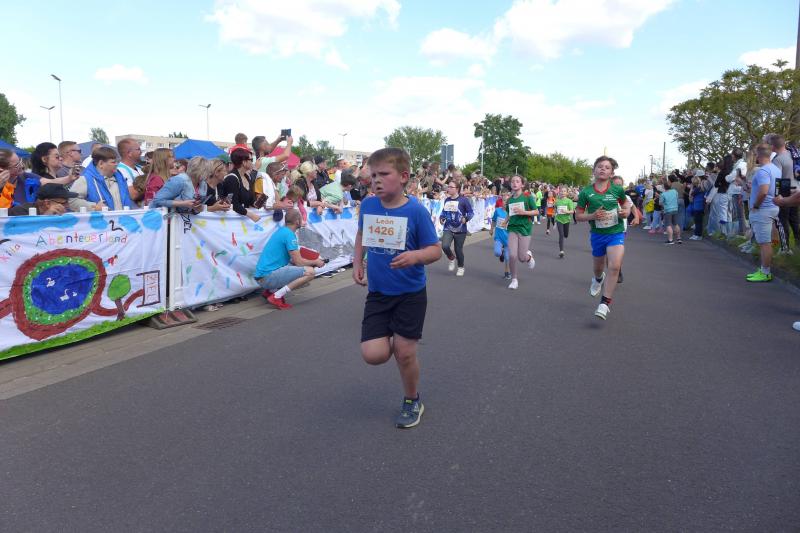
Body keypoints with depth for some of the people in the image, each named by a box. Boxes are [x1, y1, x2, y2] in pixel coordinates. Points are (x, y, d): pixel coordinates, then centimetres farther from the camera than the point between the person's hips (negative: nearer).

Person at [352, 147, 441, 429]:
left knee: (404, 353, 3)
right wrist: (357, 263, 3)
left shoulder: (416, 210, -16)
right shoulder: (367, 205, -4)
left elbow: (435, 250, -12)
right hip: (378, 292, 3)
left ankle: (412, 401, 32)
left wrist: (415, 256, -33)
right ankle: (392, 339, 31)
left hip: (410, 293, -3)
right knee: (374, 355, -6)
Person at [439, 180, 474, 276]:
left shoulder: (463, 200, -10)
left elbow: (470, 212, -6)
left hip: (460, 229, -3)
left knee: (458, 249, 5)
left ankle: (461, 267, 31)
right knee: (445, 246, -18)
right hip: (448, 228, 4)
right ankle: (452, 259, 16)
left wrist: (466, 218, -24)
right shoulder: (447, 200, 6)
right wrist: (441, 217, 1)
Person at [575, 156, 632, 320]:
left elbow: (625, 202, 14)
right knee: (598, 267, 20)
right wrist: (592, 216, -21)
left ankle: (605, 303, -10)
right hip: (597, 234, 1)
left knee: (615, 266, -20)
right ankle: (598, 279, 60)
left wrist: (626, 211, -8)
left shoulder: (617, 190, -7)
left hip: (616, 233, -1)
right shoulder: (586, 192, -9)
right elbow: (579, 215, -2)